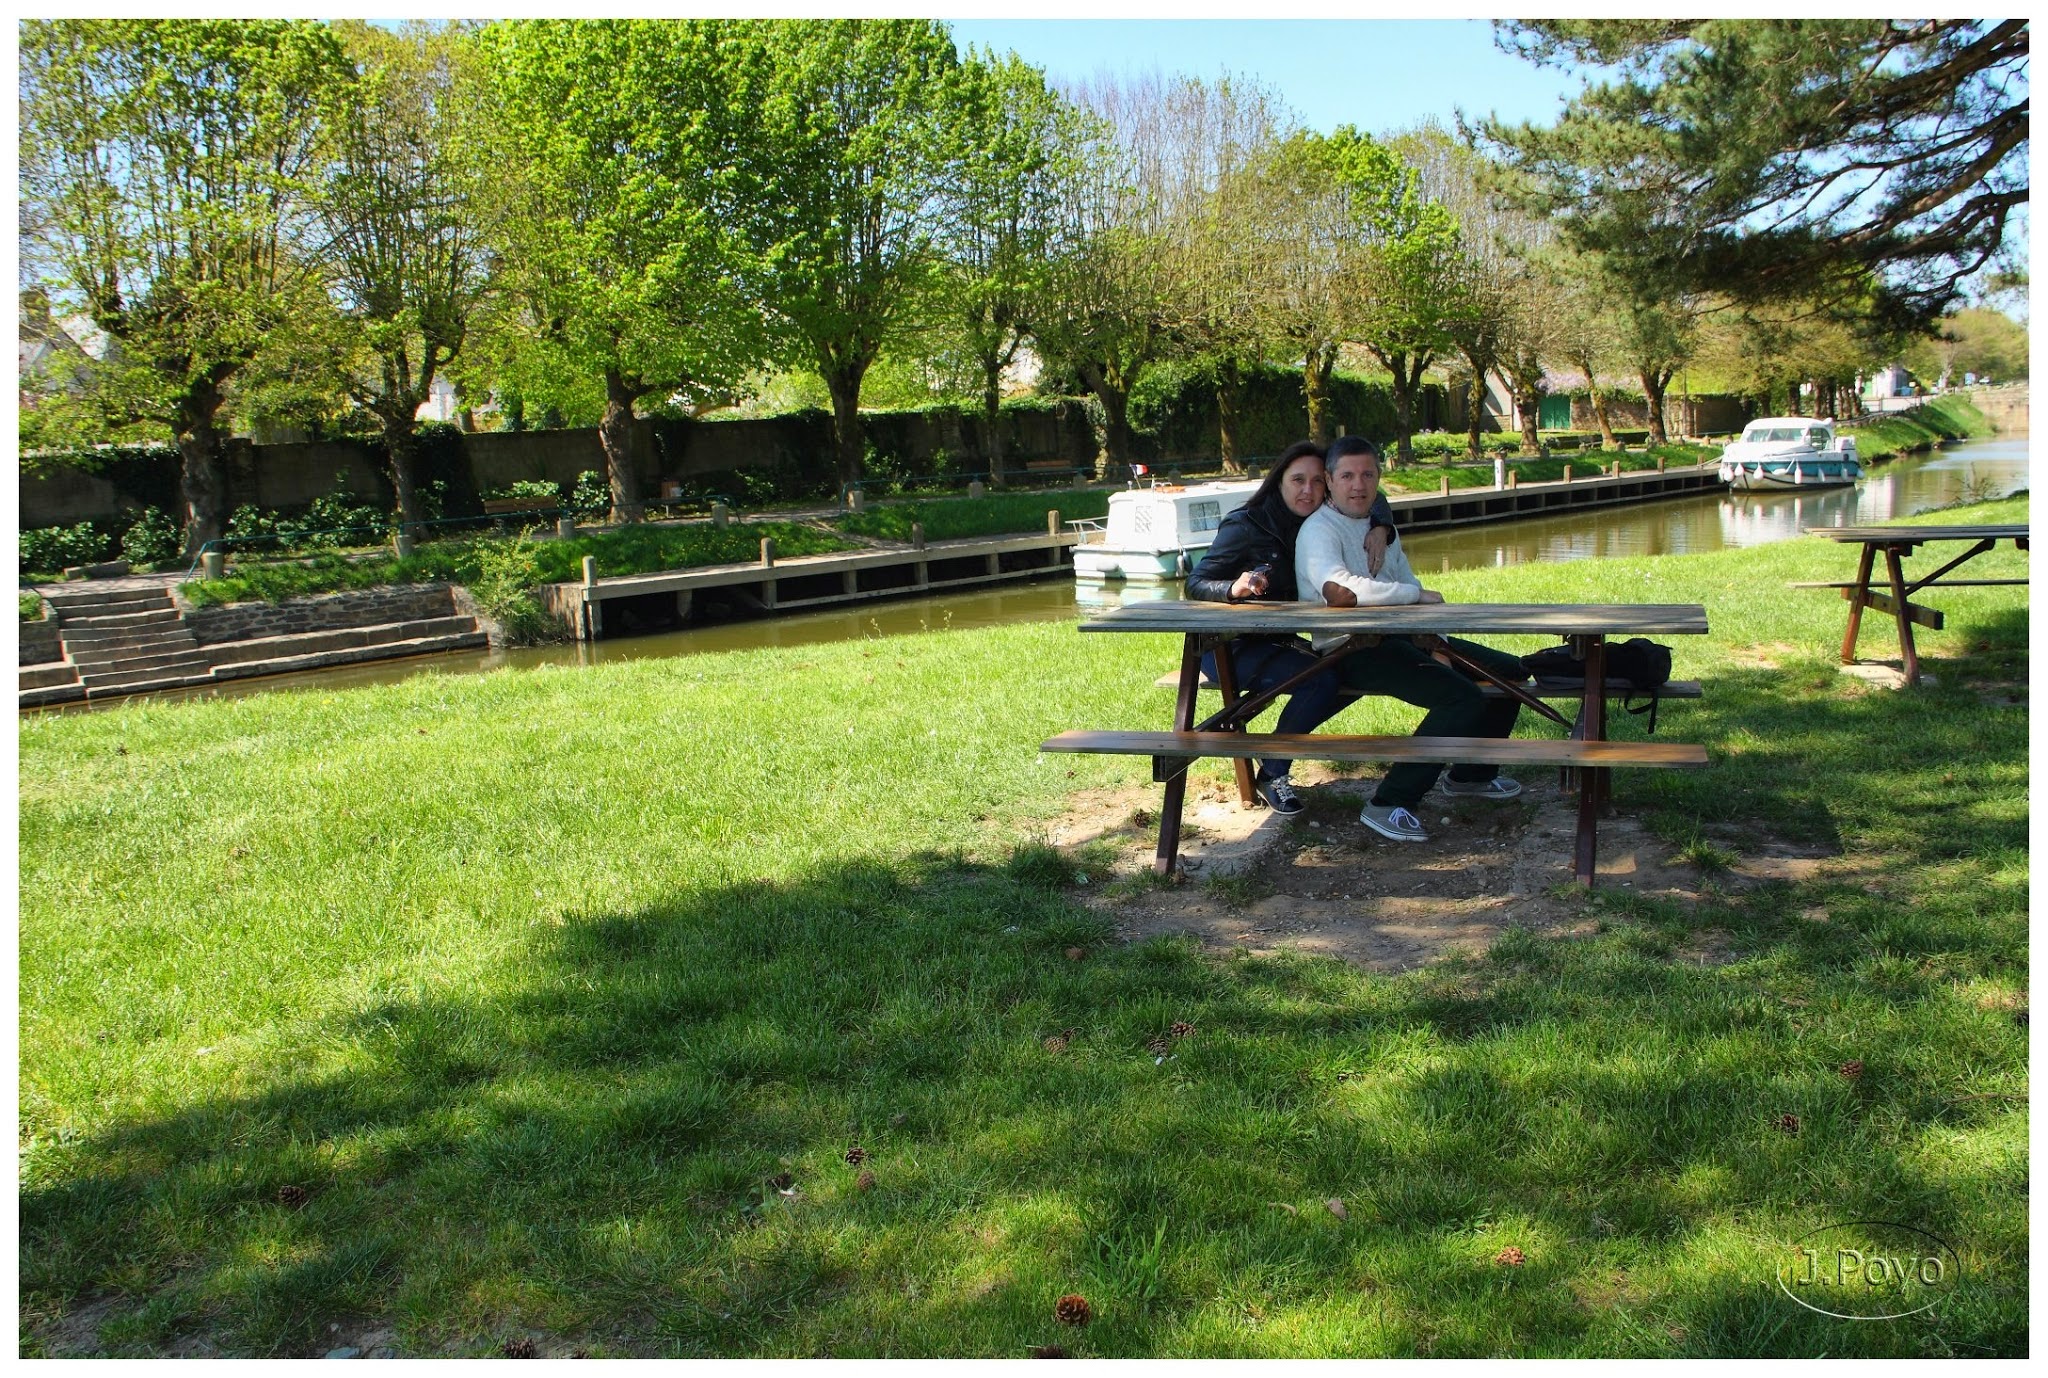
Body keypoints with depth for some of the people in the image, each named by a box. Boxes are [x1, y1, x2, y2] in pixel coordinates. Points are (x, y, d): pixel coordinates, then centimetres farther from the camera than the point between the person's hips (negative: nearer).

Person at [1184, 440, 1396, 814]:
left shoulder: (1317, 523, 1)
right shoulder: (1246, 526, -17)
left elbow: (1377, 504, 12)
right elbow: (1195, 583, -18)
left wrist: (1379, 530, -12)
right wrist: (1234, 588, -39)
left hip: (1278, 641, 8)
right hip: (1230, 646, -8)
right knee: (1321, 680, -26)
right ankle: (1272, 773, -8)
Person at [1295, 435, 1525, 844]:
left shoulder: (1380, 523, 18)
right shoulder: (1320, 530, -11)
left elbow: (1409, 591, 16)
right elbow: (1339, 591, -31)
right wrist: (1418, 594, -20)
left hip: (1398, 638, 9)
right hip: (1353, 652, -9)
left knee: (1510, 672, 11)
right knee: (1463, 697, -27)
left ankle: (1471, 775, 29)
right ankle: (1388, 805, -21)